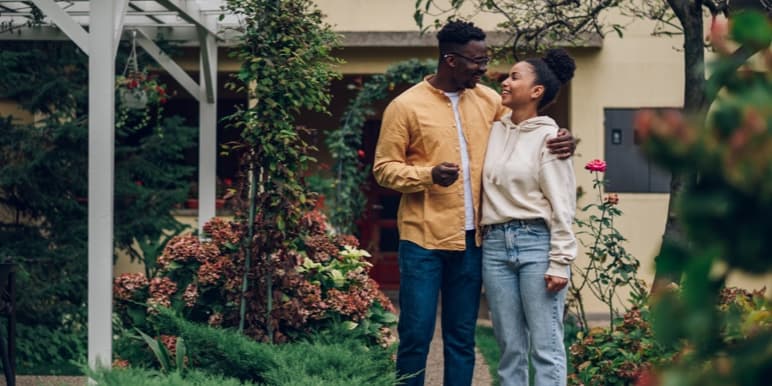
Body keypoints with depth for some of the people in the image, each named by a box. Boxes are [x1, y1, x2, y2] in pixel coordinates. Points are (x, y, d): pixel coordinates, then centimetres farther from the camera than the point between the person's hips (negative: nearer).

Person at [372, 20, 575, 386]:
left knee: (462, 336, 10)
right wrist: (429, 174, -21)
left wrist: (560, 140, -3)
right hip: (423, 238, -4)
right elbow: (384, 168, -4)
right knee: (416, 333, -2)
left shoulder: (489, 100, 8)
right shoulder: (406, 106, -5)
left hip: (472, 238, 4)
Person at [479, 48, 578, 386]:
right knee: (510, 348, 7)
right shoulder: (493, 132, 13)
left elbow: (561, 204, -6)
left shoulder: (548, 137, -2)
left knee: (545, 347, -5)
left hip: (537, 243, -5)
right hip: (495, 244, 5)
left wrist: (560, 262, -11)